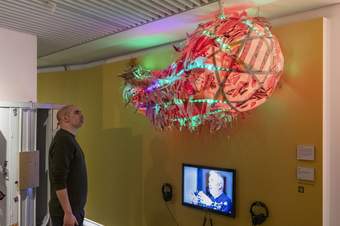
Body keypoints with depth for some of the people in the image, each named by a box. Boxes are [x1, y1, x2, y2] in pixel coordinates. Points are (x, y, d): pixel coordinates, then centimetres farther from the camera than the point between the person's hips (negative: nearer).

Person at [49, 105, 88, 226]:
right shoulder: (63, 140, -18)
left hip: (74, 209, 9)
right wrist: (68, 213, -23)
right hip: (66, 211, -9)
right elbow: (59, 181, -24)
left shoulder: (69, 139, 12)